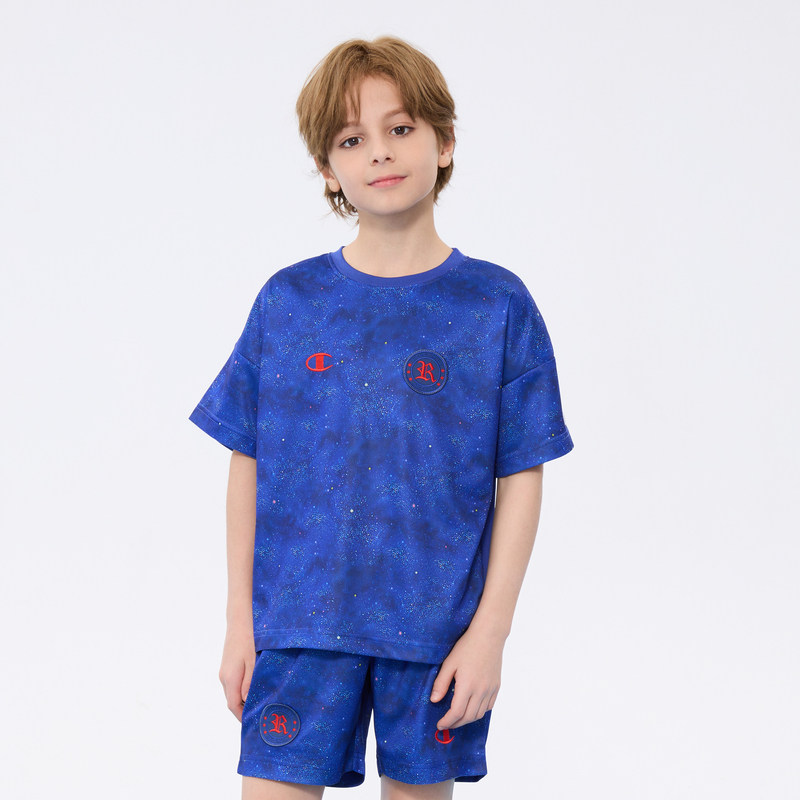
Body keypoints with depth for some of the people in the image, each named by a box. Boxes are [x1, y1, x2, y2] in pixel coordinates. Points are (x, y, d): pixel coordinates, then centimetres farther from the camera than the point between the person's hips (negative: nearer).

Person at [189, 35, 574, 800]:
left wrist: (491, 629, -5)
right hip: (300, 622, 1)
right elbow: (249, 467, 5)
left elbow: (521, 480, -1)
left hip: (436, 627, 0)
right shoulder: (287, 301, 2)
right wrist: (240, 618, 3)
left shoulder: (499, 306, -2)